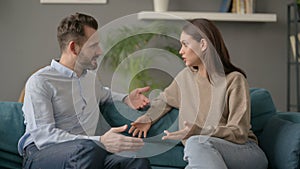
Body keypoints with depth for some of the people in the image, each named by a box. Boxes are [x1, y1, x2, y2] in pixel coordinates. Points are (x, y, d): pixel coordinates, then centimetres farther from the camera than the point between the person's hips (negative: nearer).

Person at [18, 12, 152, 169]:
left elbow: (105, 95, 45)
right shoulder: (40, 82, -4)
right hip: (42, 154, -5)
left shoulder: (91, 76, 21)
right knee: (88, 150, -40)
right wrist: (100, 142, -28)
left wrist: (126, 99, 20)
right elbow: (43, 135, -16)